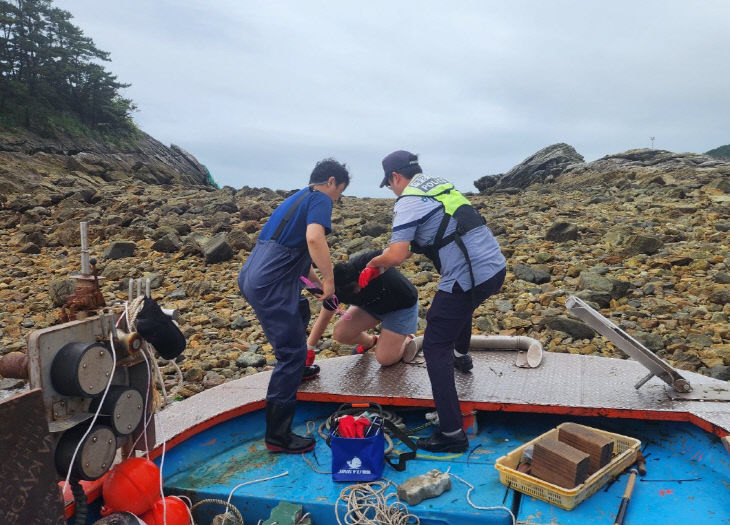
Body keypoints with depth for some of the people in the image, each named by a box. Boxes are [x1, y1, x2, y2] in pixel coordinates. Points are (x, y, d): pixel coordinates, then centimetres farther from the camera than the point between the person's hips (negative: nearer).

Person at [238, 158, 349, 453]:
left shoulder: (298, 199, 25)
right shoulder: (320, 199, -3)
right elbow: (314, 238, -25)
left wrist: (317, 282, 38)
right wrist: (329, 278, -16)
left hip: (253, 277, 10)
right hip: (270, 285, -10)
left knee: (300, 312, 33)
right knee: (292, 353, -5)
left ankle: (296, 370, 51)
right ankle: (277, 436, 0)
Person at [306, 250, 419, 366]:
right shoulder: (336, 288, -21)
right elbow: (324, 317, -8)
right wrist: (309, 349, -5)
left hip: (402, 306, -5)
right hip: (371, 304, 5)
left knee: (384, 358, -13)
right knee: (340, 333, -12)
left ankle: (406, 340, 19)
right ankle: (370, 341, 20)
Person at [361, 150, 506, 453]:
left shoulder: (407, 202, -7)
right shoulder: (442, 185, 19)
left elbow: (396, 256, -17)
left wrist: (373, 263, 5)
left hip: (468, 278, -9)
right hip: (496, 266, 9)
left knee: (435, 348, 1)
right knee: (460, 303, 39)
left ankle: (452, 433, 0)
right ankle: (461, 355, 61)